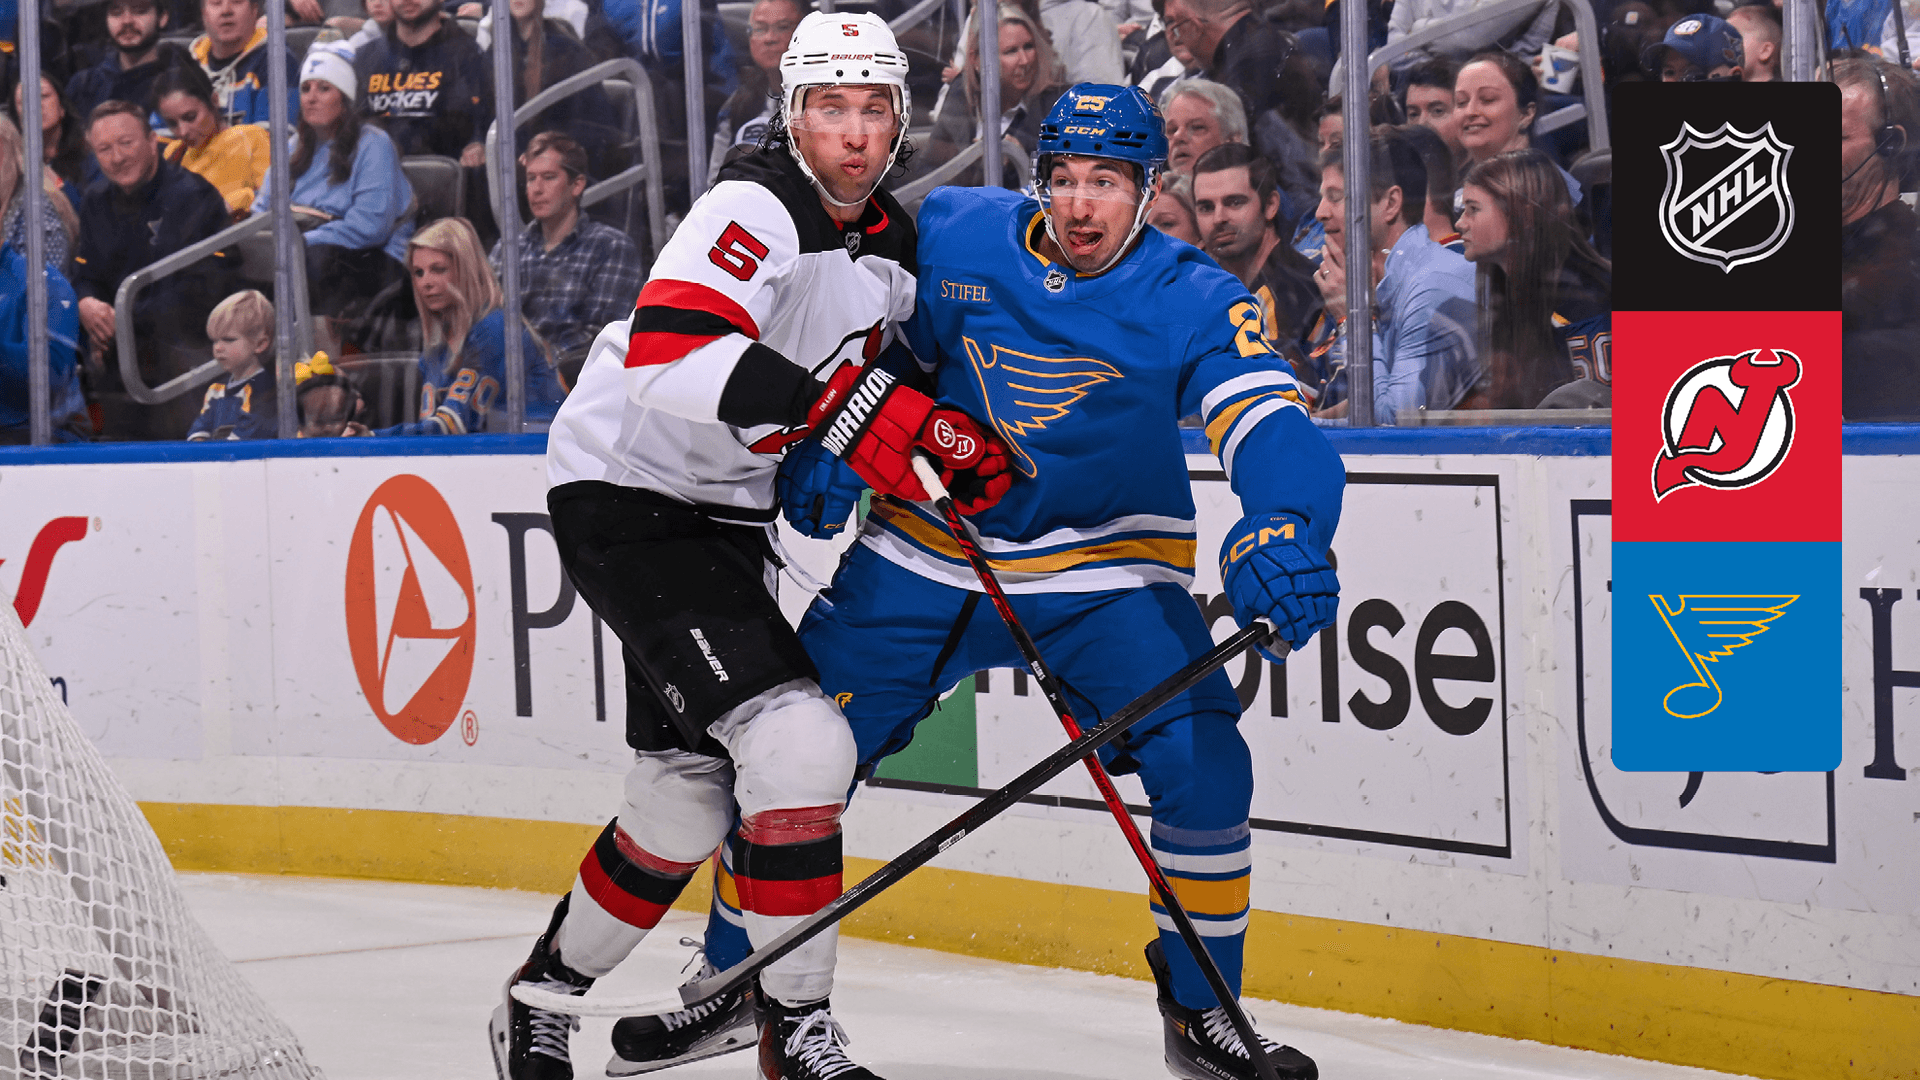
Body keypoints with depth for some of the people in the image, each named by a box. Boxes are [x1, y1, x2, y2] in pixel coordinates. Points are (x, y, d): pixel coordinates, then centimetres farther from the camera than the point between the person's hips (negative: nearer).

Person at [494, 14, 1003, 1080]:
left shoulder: (892, 245, 8)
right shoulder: (759, 208, -21)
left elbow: (881, 386, 24)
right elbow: (670, 356, -36)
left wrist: (955, 444, 3)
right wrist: (842, 402, -41)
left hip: (721, 514, 9)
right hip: (625, 500, -9)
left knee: (687, 793, 14)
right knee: (797, 741, -21)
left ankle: (547, 991, 33)